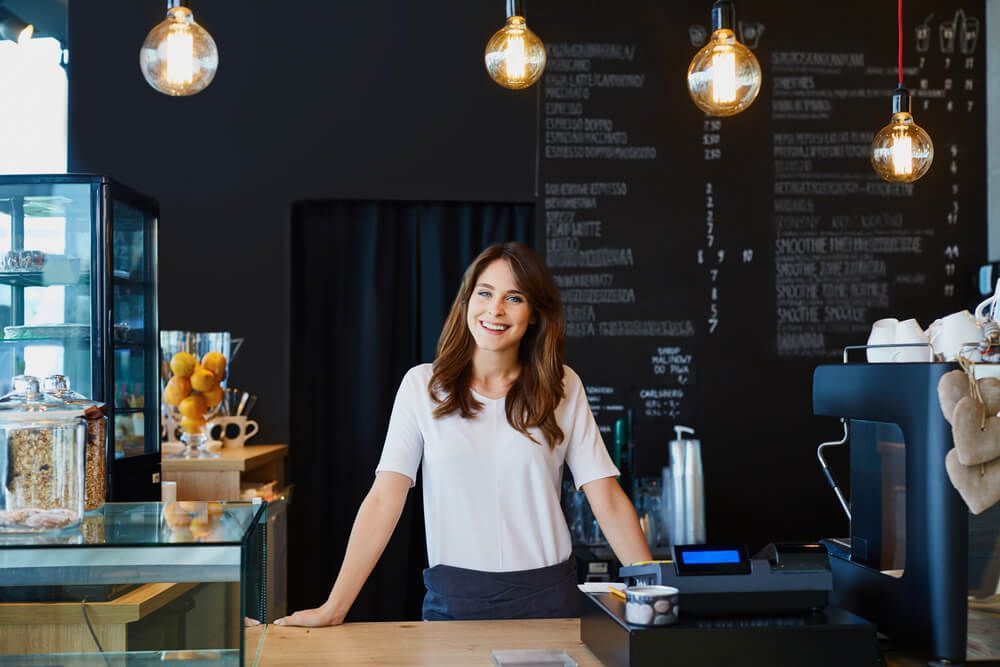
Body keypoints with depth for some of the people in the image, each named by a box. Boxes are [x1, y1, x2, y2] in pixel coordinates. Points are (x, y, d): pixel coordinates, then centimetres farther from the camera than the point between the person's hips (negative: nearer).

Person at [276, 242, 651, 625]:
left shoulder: (563, 388, 0)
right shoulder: (422, 385, -1)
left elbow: (608, 500, -1)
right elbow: (384, 500, -6)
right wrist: (334, 608, -11)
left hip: (547, 595, 1)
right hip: (454, 597, 0)